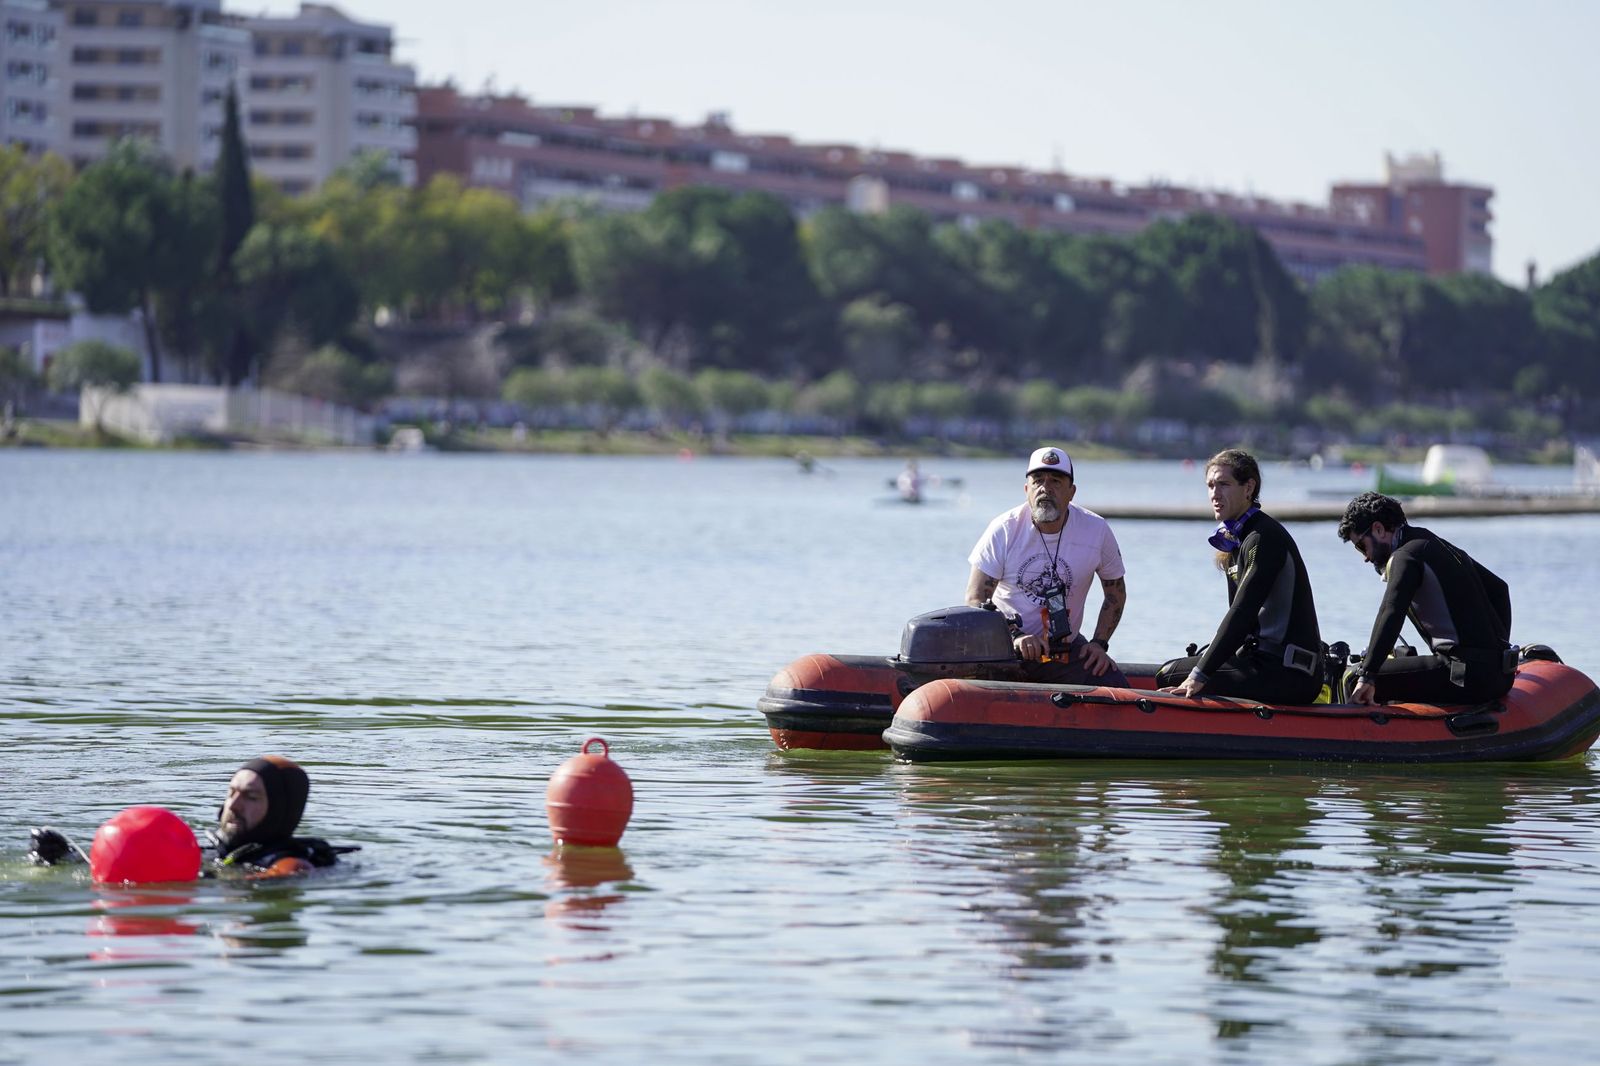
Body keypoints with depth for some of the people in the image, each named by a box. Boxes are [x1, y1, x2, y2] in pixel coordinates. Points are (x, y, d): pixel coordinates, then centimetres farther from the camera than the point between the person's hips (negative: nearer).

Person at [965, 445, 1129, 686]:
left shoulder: (1096, 530, -2)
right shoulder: (1003, 530, -7)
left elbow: (1116, 592, 14)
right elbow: (975, 599, -8)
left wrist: (1099, 644, 0)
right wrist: (1015, 636, -23)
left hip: (1066, 647, 2)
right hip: (1004, 646, -2)